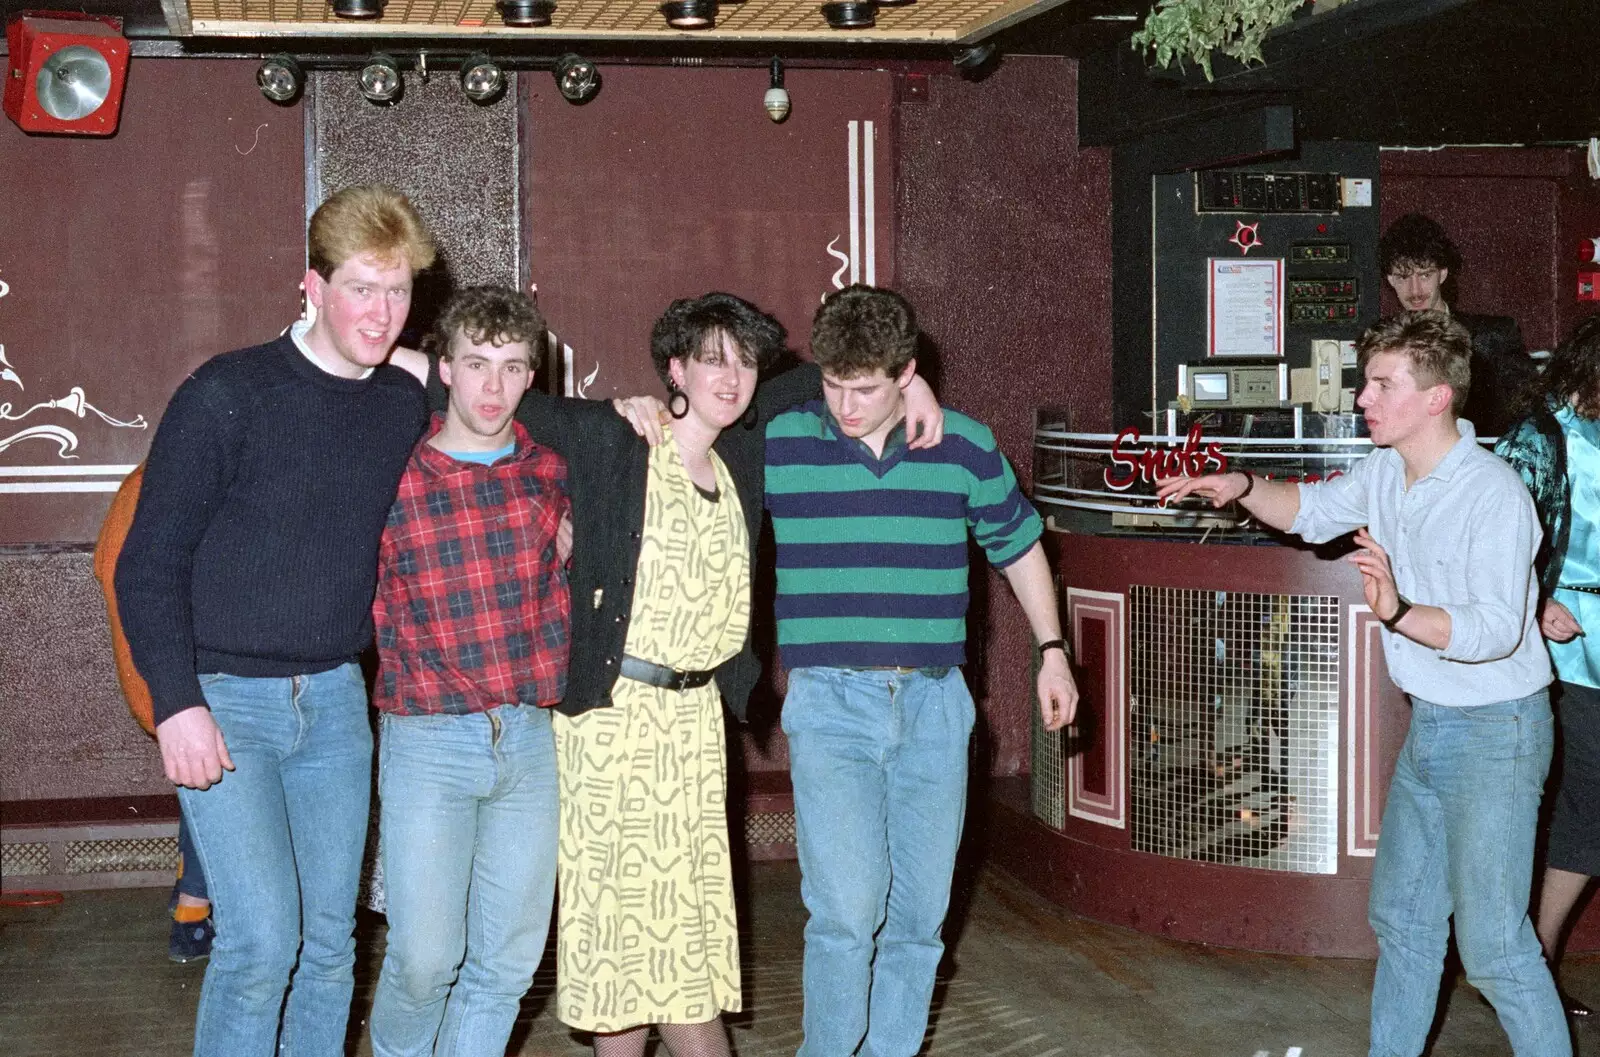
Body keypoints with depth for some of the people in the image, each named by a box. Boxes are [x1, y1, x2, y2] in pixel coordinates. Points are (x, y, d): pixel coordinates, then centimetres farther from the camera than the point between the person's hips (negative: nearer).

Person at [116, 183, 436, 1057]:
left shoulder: (406, 406, 4)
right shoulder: (226, 395, -10)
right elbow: (148, 566, -8)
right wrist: (177, 704, -15)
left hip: (335, 699, 5)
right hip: (223, 698, -5)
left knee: (328, 942, 9)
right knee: (262, 938, -13)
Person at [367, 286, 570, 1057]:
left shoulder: (552, 469, 5)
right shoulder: (394, 479, -5)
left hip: (531, 739, 4)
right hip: (428, 740, -3)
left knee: (509, 960, 7)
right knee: (426, 958, -3)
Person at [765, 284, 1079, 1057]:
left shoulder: (965, 446, 3)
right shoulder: (776, 444, -2)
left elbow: (1018, 543, 18)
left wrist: (1052, 652, 18)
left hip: (934, 705, 3)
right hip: (830, 703, -2)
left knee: (918, 915, 8)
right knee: (847, 908, -14)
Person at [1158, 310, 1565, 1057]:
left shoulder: (1493, 496, -23)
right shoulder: (1385, 471, 3)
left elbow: (1497, 630, -30)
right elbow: (1313, 512, 20)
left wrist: (1398, 613, -44)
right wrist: (1242, 488, 2)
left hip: (1496, 729, -9)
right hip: (1429, 723, 9)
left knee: (1491, 943, -9)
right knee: (1401, 917, 17)